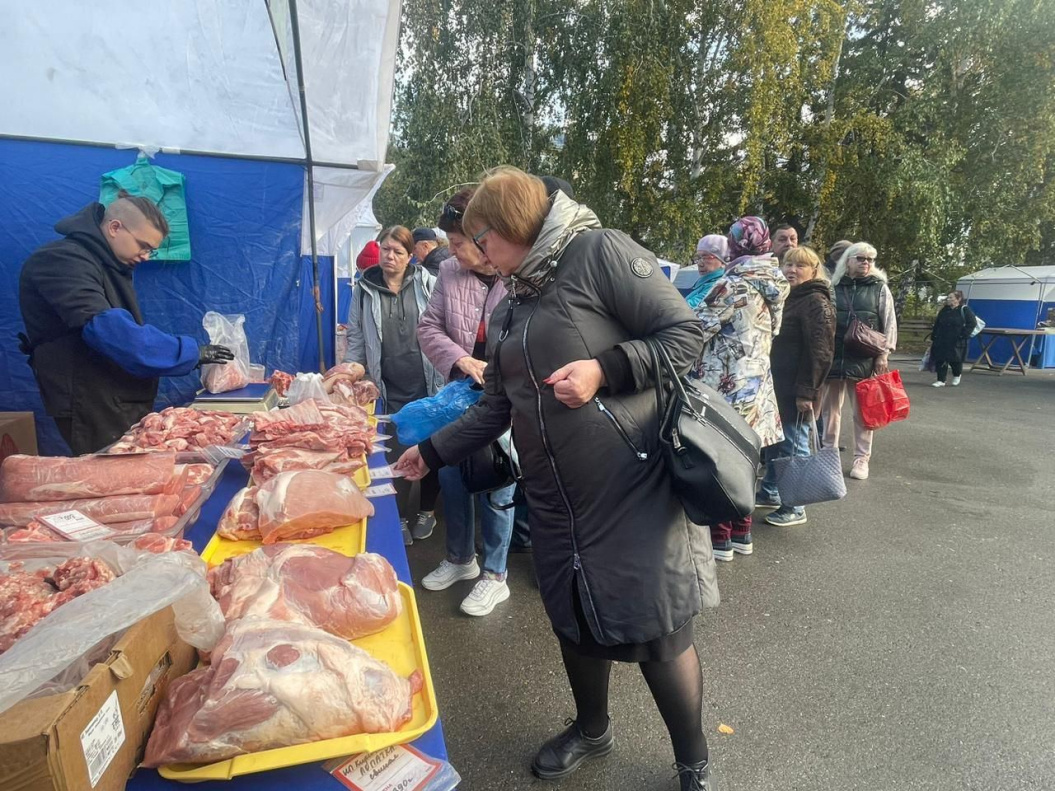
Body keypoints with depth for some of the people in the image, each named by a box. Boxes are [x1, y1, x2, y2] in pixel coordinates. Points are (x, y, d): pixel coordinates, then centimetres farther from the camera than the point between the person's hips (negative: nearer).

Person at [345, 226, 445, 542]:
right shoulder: (364, 290, 5)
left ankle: (427, 510, 32)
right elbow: (356, 338, 9)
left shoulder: (426, 283, 0)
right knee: (397, 453, 4)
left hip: (428, 384, 0)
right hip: (391, 389, 1)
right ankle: (399, 518, 22)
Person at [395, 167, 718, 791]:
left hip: (629, 487, -7)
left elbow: (687, 334, -11)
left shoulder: (599, 252, -8)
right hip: (554, 499, 7)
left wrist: (603, 369, -22)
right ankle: (593, 730, 47)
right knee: (576, 622, 19)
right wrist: (432, 452, 18)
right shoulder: (511, 307, 15)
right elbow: (496, 407, 18)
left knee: (658, 634, 4)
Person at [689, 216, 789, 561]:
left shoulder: (733, 284, -16)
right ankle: (742, 533, 26)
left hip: (726, 384, -8)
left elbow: (697, 328, -15)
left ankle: (720, 538, 11)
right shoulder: (773, 284, 10)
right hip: (757, 380, 8)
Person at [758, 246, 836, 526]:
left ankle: (795, 508, 11)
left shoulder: (816, 302, -12)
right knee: (773, 440, 17)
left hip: (797, 390, -9)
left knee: (794, 445, 0)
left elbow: (820, 352, -19)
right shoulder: (784, 298, 15)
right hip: (777, 386, 9)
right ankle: (770, 492, 32)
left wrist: (806, 392, -22)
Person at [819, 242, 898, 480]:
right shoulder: (834, 287, 7)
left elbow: (889, 324, 3)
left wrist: (884, 354, -5)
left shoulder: (879, 288, 6)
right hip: (833, 356, 1)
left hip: (864, 359, -1)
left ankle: (861, 458, 15)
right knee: (830, 409, 8)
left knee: (862, 412, 5)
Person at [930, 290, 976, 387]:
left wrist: (963, 335, -17)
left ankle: (957, 377, 32)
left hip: (956, 342, -5)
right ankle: (941, 380, 7)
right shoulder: (944, 310, 11)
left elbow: (972, 323, -10)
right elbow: (937, 324, 15)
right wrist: (933, 337, 10)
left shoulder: (965, 310, -6)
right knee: (940, 360, 0)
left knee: (955, 360, 4)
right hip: (941, 341, 5)